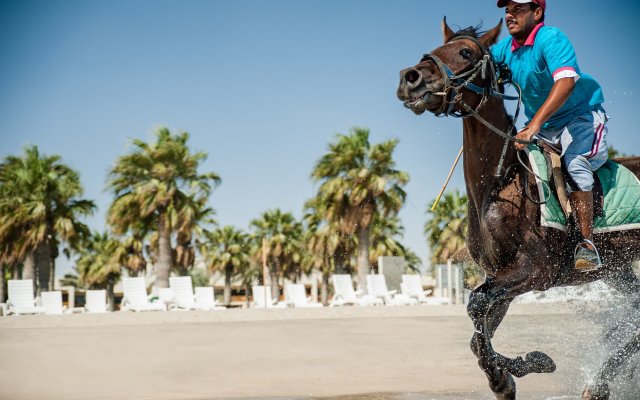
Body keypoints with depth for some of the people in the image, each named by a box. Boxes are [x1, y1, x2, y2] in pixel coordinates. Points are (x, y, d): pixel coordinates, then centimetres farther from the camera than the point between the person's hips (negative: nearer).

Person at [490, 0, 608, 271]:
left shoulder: (551, 39, -20)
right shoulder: (506, 48, 3)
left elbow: (566, 81, -35)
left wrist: (535, 124, -44)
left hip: (581, 117, -7)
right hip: (544, 129, 8)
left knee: (574, 163, -32)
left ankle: (587, 244, -29)